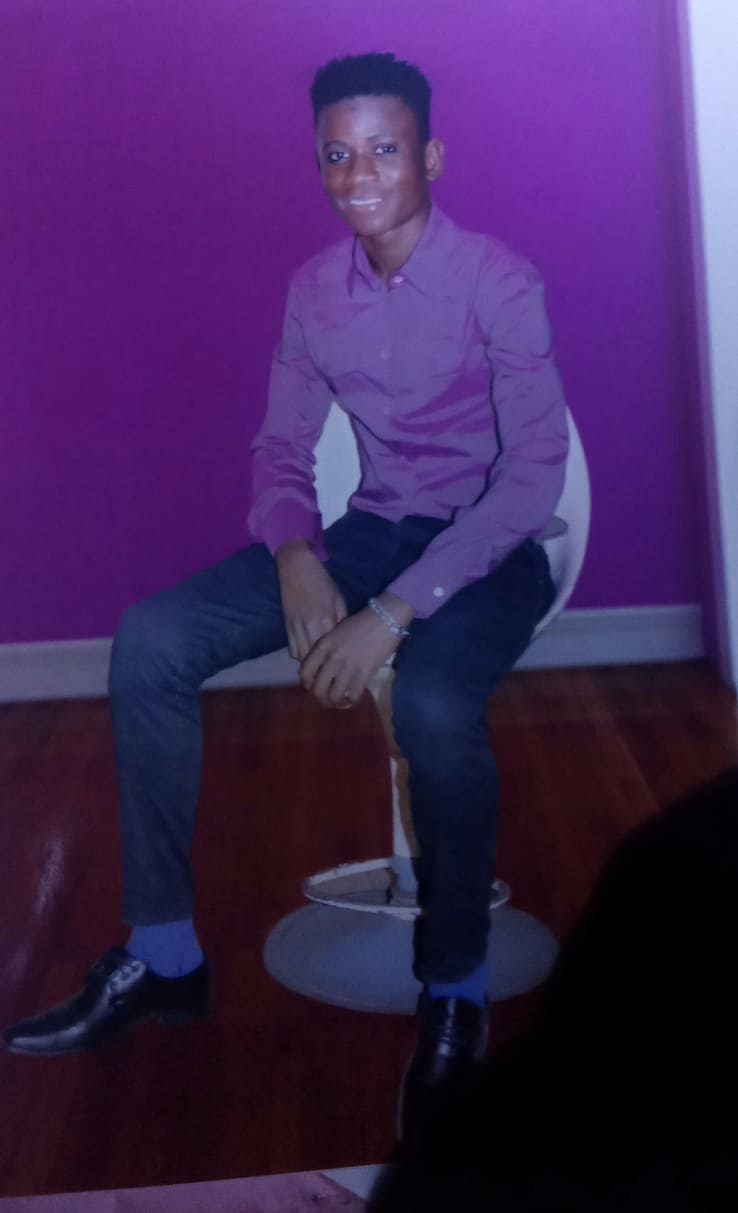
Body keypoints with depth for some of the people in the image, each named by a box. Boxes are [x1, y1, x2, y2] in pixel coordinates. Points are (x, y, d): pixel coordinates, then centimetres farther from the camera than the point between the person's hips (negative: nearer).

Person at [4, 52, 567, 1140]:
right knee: (149, 642, -14)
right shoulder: (314, 288, 5)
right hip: (367, 531, 5)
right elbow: (280, 447, 10)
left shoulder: (498, 281, -12)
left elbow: (534, 472, -18)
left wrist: (396, 611, -27)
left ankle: (455, 990, -12)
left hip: (488, 546, -5)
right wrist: (296, 557, -14)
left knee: (433, 706, -39)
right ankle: (162, 956, -5)